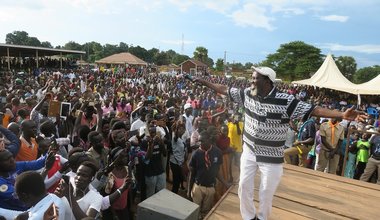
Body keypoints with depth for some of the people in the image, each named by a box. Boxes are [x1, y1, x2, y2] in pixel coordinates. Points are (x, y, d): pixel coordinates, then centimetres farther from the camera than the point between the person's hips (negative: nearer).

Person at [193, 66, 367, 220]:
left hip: (271, 157, -4)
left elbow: (312, 110, -22)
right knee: (244, 186, 14)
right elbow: (225, 90, 5)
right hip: (249, 152, 4)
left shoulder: (285, 101, -20)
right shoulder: (247, 94, -6)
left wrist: (343, 115, -33)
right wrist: (204, 82, 11)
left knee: (266, 191, 11)